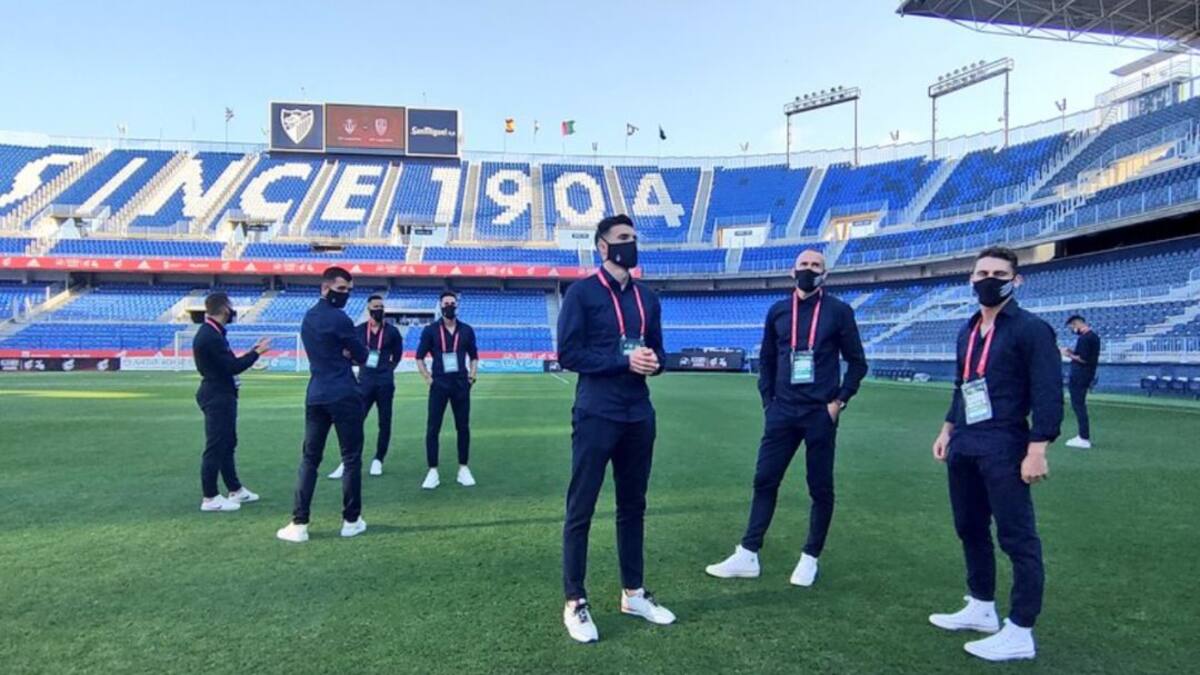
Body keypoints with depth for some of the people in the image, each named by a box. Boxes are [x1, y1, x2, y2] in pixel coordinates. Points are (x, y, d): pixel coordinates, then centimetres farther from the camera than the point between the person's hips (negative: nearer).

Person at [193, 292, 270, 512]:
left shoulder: (212, 333, 13)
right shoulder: (210, 336, -20)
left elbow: (228, 363, 12)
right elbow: (232, 366, -21)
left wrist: (253, 352, 9)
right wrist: (257, 353, -11)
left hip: (221, 395, 11)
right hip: (217, 397, -11)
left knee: (227, 444, 17)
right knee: (215, 447, -4)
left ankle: (235, 490, 28)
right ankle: (210, 498, 4)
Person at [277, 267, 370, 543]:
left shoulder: (308, 318, 15)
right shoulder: (339, 319, -11)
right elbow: (362, 356, -5)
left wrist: (342, 352, 1)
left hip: (315, 396, 7)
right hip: (344, 396, -7)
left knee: (309, 459, 9)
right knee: (351, 459, 3)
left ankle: (299, 524, 6)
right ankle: (351, 521, 10)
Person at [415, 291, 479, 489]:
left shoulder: (467, 330, 7)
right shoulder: (431, 330, 2)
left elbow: (474, 356, 17)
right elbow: (419, 357, 6)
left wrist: (472, 376, 4)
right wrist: (428, 379, -3)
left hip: (461, 384, 2)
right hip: (439, 384, -1)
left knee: (463, 427, 5)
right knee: (432, 428, -2)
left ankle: (463, 469, 14)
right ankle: (433, 471, 5)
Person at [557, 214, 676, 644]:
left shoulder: (647, 298, 14)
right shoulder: (582, 292, -4)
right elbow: (568, 353, -11)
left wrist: (652, 361, -7)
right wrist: (624, 360, -17)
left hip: (638, 416, 6)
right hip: (596, 416, -6)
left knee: (633, 506, 15)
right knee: (581, 509, 1)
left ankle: (633, 593, 28)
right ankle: (575, 603, 12)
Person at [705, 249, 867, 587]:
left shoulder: (838, 311, 1)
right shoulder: (778, 312, 9)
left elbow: (856, 361, 4)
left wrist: (839, 401, -5)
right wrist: (768, 402, 8)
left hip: (820, 413, -3)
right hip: (782, 412, 3)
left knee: (820, 488, 5)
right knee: (764, 481, 3)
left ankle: (810, 559, 19)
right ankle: (748, 556, 10)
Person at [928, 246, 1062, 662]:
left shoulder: (1031, 329, -8)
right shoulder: (967, 331, 16)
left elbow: (1048, 394, -13)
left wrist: (1036, 450, -19)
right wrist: (947, 430, 19)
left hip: (1003, 449, -8)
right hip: (964, 448, 8)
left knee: (1017, 538, -2)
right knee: (970, 529, 16)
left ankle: (1019, 633, 6)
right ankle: (981, 609, 31)